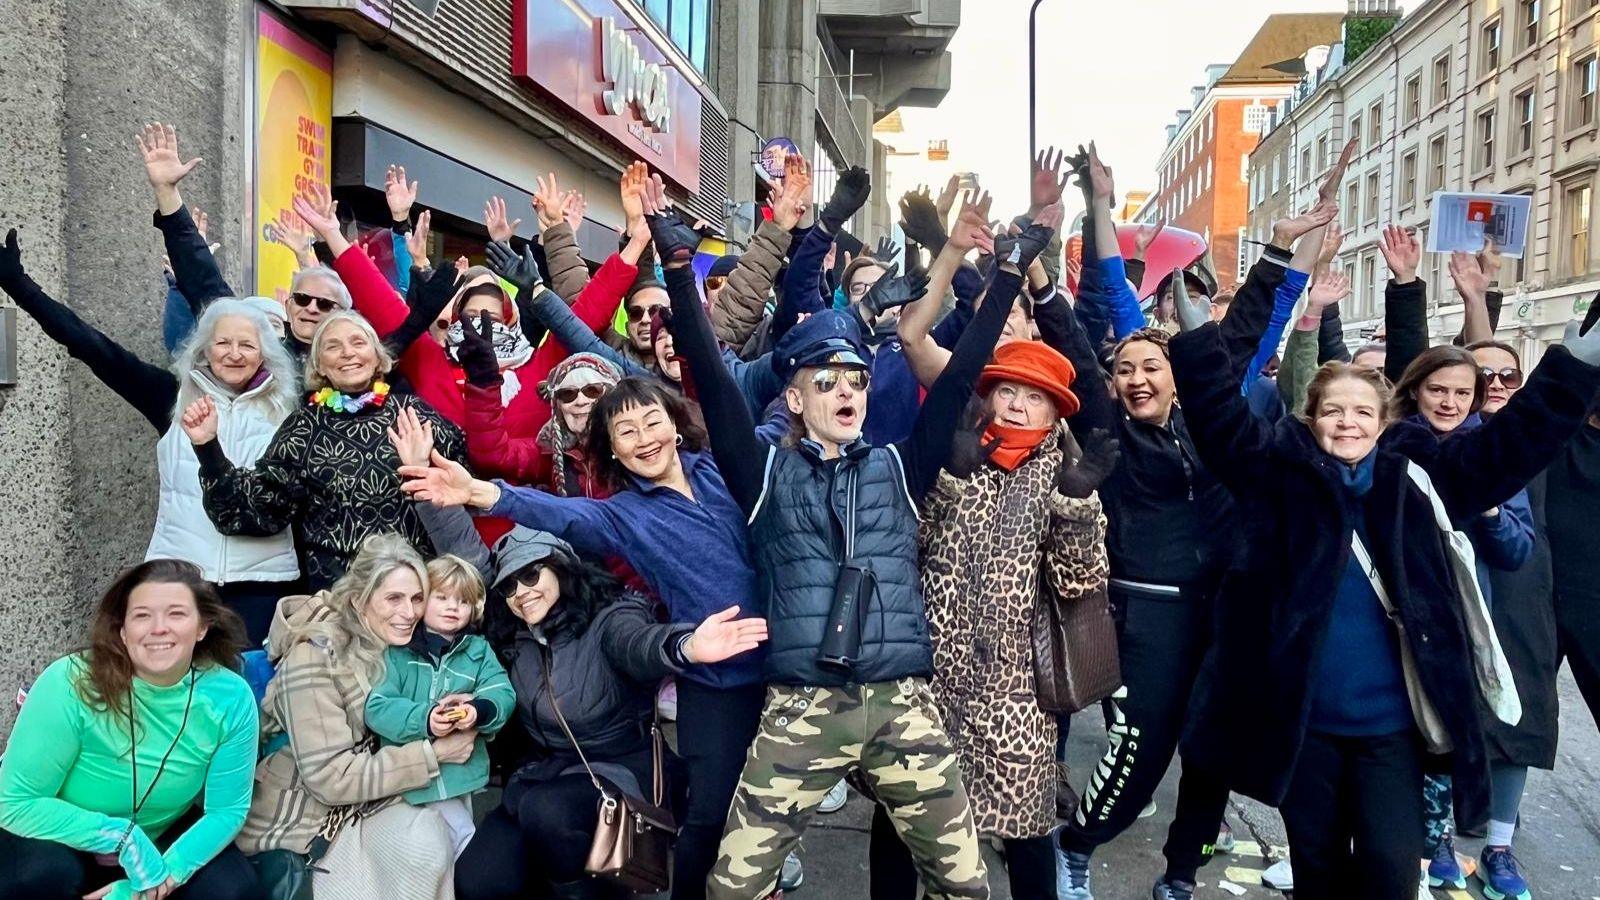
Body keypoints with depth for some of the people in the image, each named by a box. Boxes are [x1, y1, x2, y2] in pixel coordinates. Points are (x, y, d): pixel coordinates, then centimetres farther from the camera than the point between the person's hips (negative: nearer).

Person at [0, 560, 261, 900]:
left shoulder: (230, 698, -20)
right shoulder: (71, 684, -28)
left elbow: (226, 811, -14)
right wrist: (122, 836, -32)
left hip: (162, 839, 2)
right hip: (68, 843, -2)